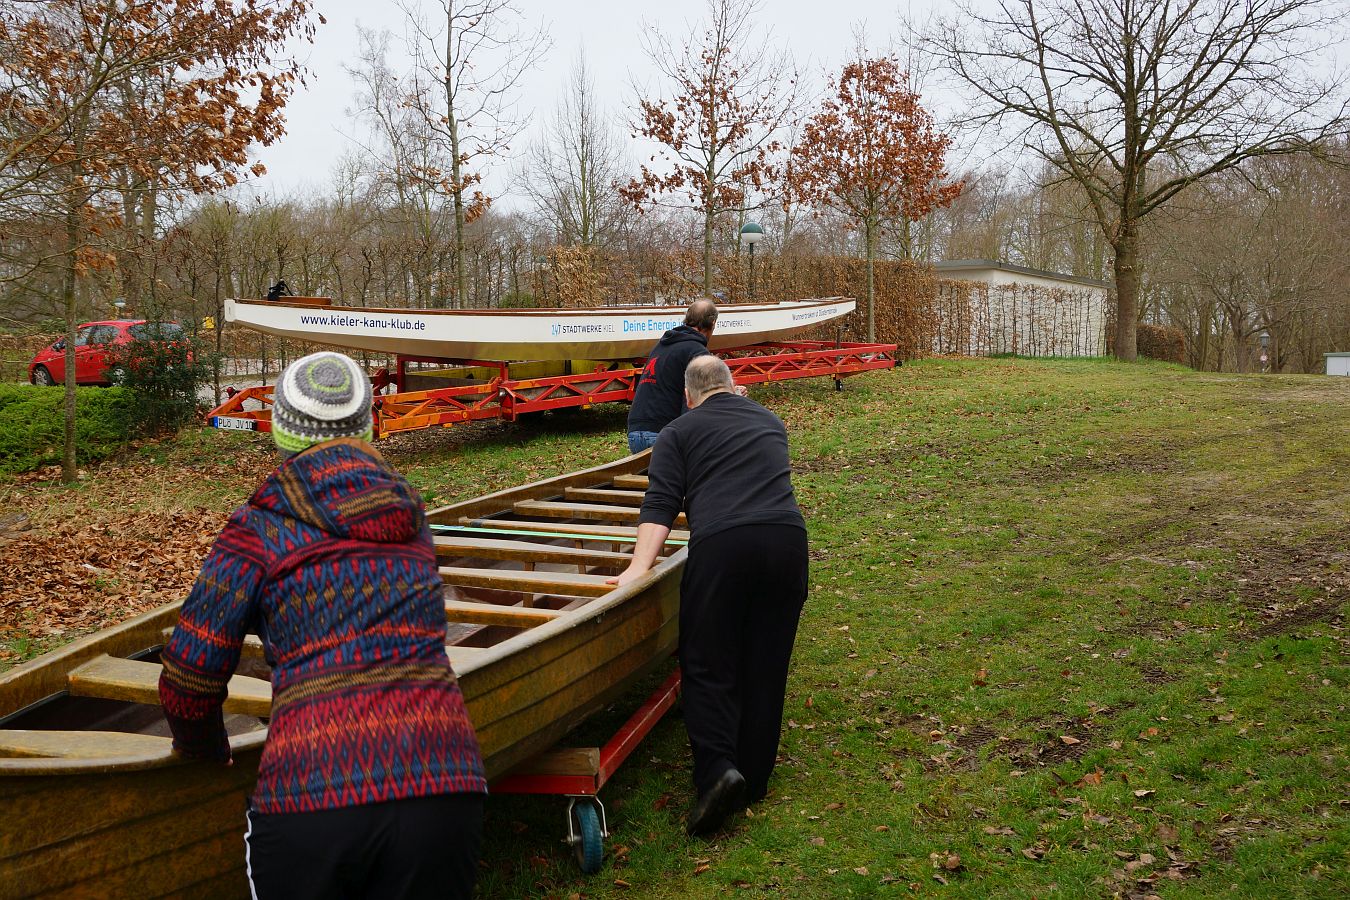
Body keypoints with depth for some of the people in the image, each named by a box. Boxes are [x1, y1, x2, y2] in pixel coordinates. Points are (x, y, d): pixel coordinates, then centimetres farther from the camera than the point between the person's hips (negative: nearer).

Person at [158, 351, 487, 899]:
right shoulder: (407, 511, 16)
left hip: (309, 793, -2)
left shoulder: (259, 529, 4)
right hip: (441, 779, 3)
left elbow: (186, 680, 2)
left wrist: (205, 752, 24)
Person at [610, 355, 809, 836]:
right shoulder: (770, 421, 28)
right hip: (787, 539, 4)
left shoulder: (679, 431, 14)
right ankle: (754, 780, 17)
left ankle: (717, 768, -12)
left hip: (720, 545, -4)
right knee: (766, 668, 11)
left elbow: (660, 504, 0)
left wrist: (640, 566, -7)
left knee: (708, 665, 5)